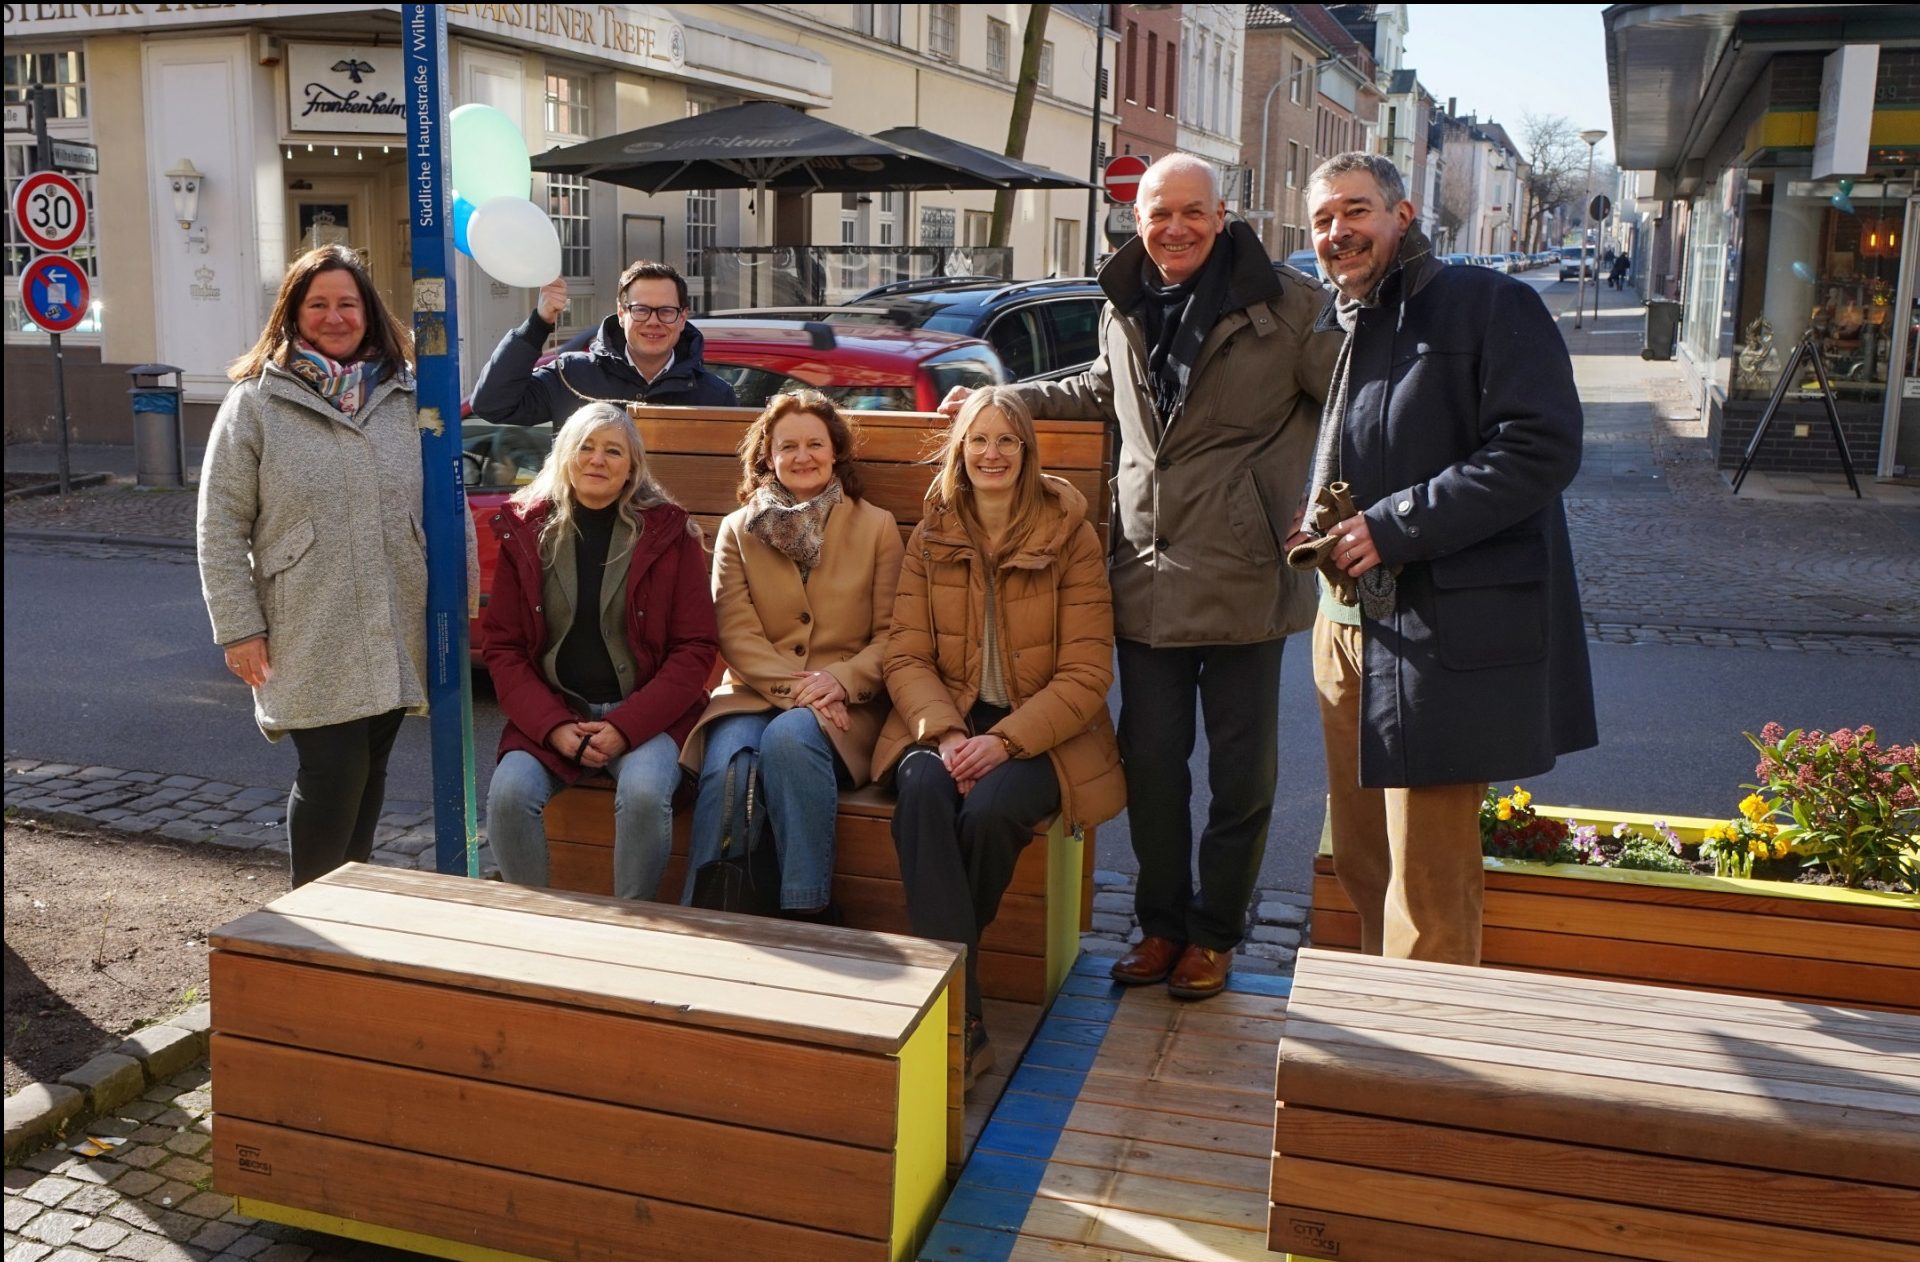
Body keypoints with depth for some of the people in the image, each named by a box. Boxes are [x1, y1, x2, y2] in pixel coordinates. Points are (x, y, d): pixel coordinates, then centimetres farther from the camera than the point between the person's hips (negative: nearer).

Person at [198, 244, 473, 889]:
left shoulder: (407, 396, 7)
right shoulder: (255, 402, -1)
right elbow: (221, 527, -2)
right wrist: (239, 629, -6)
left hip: (395, 635, 3)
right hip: (310, 641, -3)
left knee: (369, 773, 12)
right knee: (333, 773, -4)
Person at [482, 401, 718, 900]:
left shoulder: (668, 532, 0)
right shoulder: (525, 531, 5)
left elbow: (696, 647, -2)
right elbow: (503, 646, 5)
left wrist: (626, 726, -14)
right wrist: (552, 725, -11)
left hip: (646, 713, -2)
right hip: (550, 712, 2)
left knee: (643, 793, -31)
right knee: (508, 793, -25)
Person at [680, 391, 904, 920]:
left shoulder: (877, 526, 12)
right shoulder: (738, 529, 14)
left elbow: (891, 635, 5)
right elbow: (736, 632, 2)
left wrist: (842, 679, -14)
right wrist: (794, 685, -15)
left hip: (845, 703, -1)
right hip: (753, 693, 1)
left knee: (789, 737, -35)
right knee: (726, 769, -33)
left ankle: (808, 911, -27)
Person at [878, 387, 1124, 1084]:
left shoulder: (1071, 537, -3)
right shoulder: (930, 538, 7)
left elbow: (1086, 676, -7)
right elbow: (906, 656, 1)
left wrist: (1005, 740, -20)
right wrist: (944, 732, -18)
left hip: (1043, 733, -2)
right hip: (946, 721, 2)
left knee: (988, 810, -33)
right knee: (923, 792, -31)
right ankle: (961, 1018, -32)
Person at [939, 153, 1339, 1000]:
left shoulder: (1285, 304, -7)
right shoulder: (1125, 310, 12)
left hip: (1243, 581, -4)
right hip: (1148, 578, 5)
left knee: (1241, 771, 8)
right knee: (1150, 764, 11)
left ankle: (1213, 933, 26)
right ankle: (1161, 923, 29)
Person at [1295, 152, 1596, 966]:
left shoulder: (1492, 306, -6)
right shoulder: (1333, 332, 16)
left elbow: (1542, 450, -17)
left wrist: (1394, 527, -19)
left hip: (1449, 634, -7)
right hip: (1348, 627, 8)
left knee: (1430, 877, -2)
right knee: (1360, 858, 15)